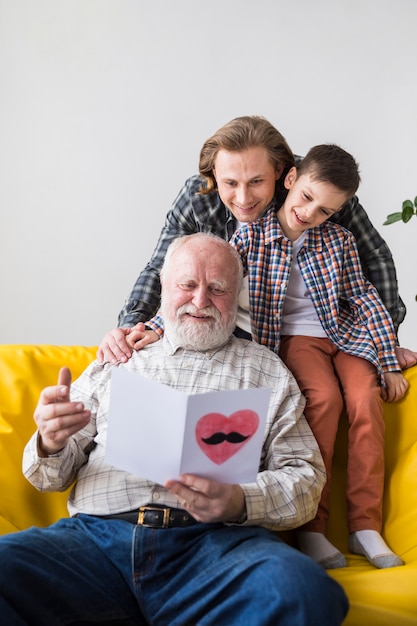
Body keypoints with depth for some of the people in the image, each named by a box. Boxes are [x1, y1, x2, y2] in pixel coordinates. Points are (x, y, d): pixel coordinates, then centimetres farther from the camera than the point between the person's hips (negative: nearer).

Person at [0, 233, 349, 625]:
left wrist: (241, 502, -12)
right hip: (97, 533, 2)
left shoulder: (267, 370, 18)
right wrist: (50, 444, -5)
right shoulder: (116, 362, 22)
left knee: (299, 587, -35)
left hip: (216, 541, -1)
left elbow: (305, 478, 10)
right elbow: (53, 475, 21)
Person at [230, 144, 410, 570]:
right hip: (294, 337, -3)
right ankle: (310, 527, -23)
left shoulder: (339, 240, 1)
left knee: (366, 399, -25)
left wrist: (389, 364, 3)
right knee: (325, 398, -31)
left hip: (344, 334, 3)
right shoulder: (252, 235, -6)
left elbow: (365, 300, 5)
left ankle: (366, 526, -17)